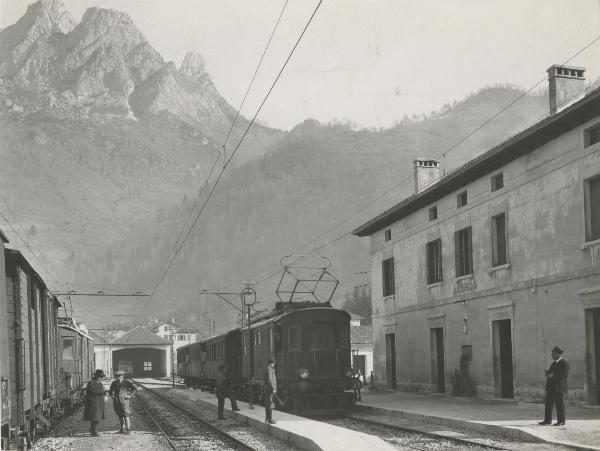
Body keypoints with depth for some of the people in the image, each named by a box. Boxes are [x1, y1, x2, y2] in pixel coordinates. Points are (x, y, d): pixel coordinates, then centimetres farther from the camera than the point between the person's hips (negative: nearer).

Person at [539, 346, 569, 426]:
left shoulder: (564, 363, -8)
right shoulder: (554, 363, 19)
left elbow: (565, 375, -17)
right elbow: (551, 372, 23)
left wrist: (554, 375, -19)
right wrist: (547, 372, 0)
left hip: (559, 388, -8)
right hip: (551, 387, 9)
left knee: (559, 404, -3)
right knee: (548, 404, 6)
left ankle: (561, 421, 3)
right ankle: (547, 420, 10)